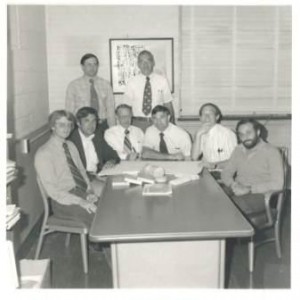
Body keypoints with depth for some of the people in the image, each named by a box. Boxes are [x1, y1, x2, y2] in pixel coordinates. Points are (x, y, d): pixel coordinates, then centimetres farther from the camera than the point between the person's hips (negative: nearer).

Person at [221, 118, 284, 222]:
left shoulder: (271, 152, -4)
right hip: (237, 191, 5)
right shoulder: (238, 150, 15)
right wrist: (233, 185, -8)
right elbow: (226, 173, 15)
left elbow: (277, 184, -13)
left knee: (236, 204, -36)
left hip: (259, 194, -5)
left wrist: (249, 189, -18)